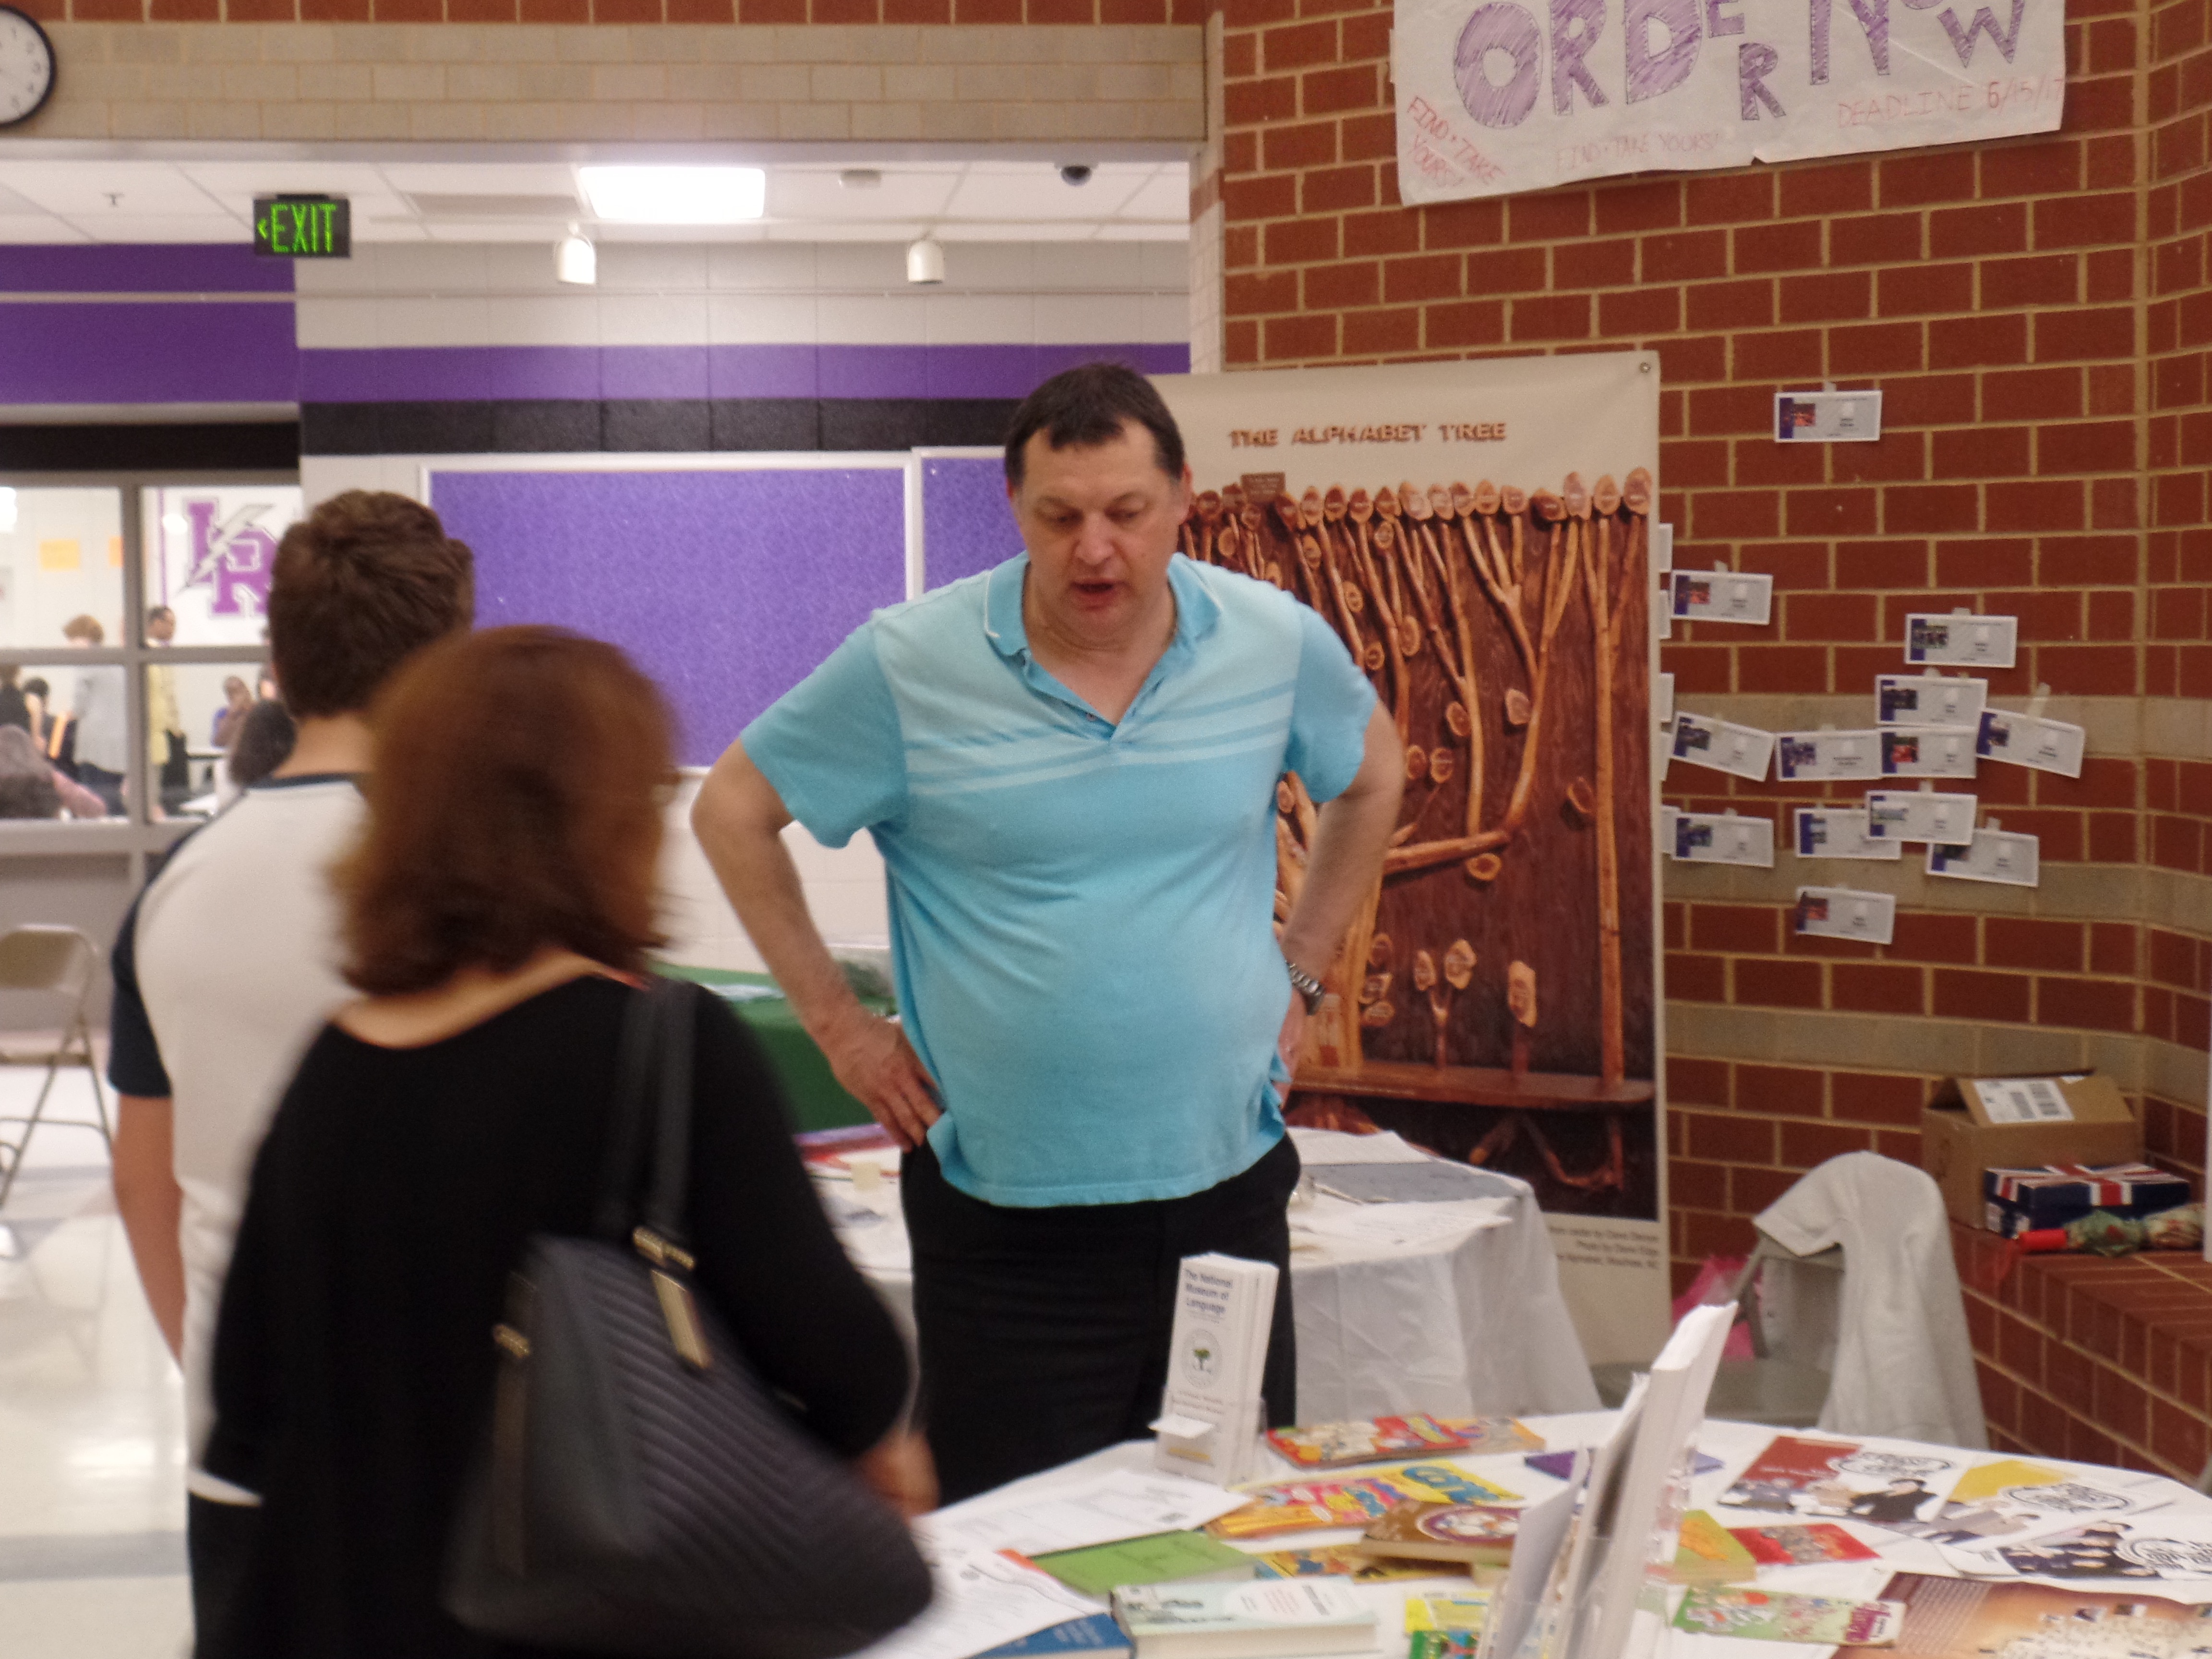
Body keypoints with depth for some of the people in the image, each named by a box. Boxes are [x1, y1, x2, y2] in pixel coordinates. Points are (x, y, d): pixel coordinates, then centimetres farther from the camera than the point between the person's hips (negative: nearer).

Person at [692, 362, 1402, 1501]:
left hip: (1226, 1182, 3)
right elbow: (732, 810, 3)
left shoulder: (1277, 645, 0)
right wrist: (839, 1025, 0)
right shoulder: (909, 665, -9)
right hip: (1007, 1205, -2)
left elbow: (1372, 776, 20)